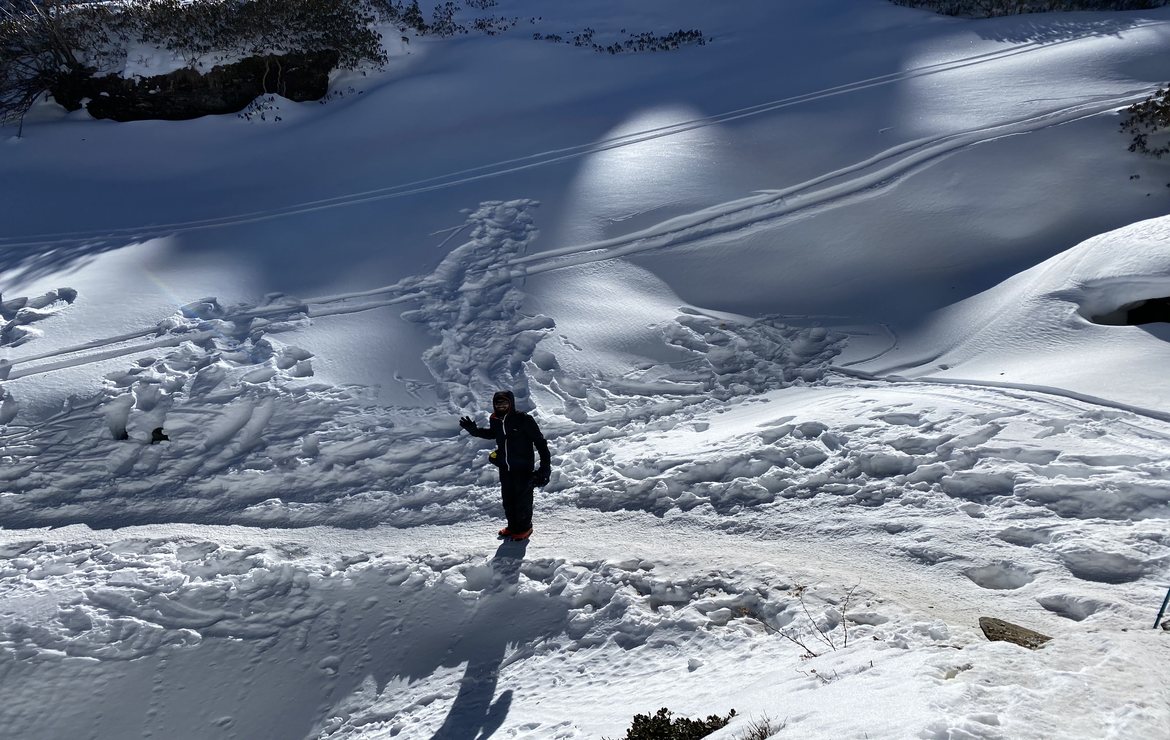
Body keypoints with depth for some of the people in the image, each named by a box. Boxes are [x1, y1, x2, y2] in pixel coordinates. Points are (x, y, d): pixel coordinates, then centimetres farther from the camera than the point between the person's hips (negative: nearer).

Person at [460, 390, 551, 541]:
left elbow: (540, 442, -17)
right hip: (504, 468, 6)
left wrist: (545, 465, -21)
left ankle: (524, 528, 25)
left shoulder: (524, 419, -20)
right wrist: (474, 430, 10)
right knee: (507, 499, 17)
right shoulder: (495, 420, -2)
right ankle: (513, 526, 36)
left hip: (523, 468, -6)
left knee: (522, 499, 5)